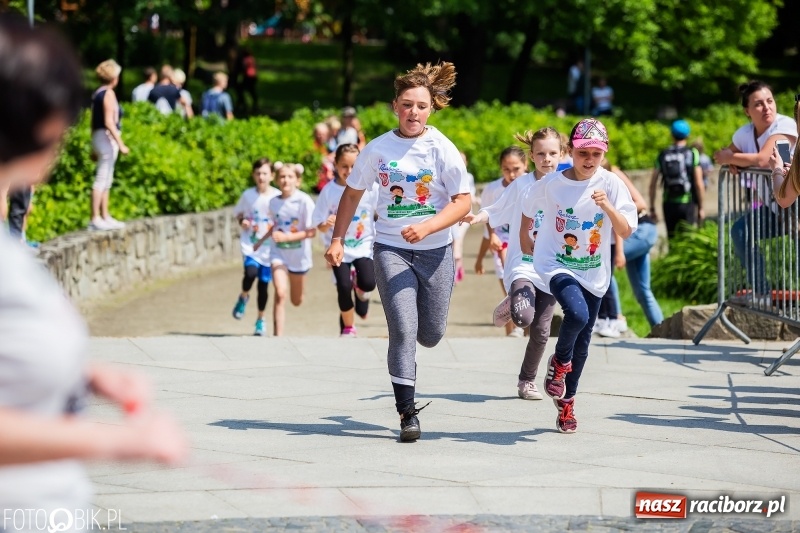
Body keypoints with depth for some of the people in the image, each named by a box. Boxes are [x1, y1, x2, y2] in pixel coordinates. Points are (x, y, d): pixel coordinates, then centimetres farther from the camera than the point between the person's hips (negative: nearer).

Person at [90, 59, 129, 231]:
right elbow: (109, 122, -19)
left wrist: (94, 145, 21)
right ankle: (95, 219, -8)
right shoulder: (108, 94, -13)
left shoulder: (97, 93, 13)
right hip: (108, 138, -9)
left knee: (106, 180, 15)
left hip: (98, 136, 9)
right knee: (101, 180, -8)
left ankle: (105, 217, 20)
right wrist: (121, 144, -19)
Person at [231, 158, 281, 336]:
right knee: (251, 273, -25)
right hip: (250, 244, 0)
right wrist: (242, 222, -8)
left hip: (270, 247, 0)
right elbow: (238, 213, 13)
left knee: (264, 284, 5)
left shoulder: (278, 196, -7)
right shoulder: (248, 195, -1)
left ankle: (260, 320, 27)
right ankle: (243, 297, 8)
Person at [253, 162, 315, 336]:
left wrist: (287, 237, -26)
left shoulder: (304, 201, -16)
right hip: (279, 254, 1)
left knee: (296, 301, 15)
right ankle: (278, 336, -18)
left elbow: (311, 231, -17)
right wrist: (261, 240, 21)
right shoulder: (274, 202, -2)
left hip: (299, 255, -1)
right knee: (280, 294, -20)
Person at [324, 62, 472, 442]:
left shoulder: (442, 149, -6)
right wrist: (337, 240, 4)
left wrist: (427, 227, -24)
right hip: (391, 250, 0)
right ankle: (407, 413, -7)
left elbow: (463, 203, -9)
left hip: (435, 252, 1)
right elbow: (352, 194, 10)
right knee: (403, 329, -14)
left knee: (431, 336, 8)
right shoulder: (378, 149, -2)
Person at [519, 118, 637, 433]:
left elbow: (627, 232, -15)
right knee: (577, 313, -30)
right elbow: (528, 210, 11)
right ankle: (560, 362, 1)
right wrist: (524, 241, 18)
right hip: (556, 266, -2)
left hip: (593, 274, 2)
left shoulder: (611, 185, -10)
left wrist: (608, 207, -30)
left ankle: (566, 401, 31)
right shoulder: (552, 184, -10)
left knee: (582, 340, 10)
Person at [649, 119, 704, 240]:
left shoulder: (663, 155, 7)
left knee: (672, 239, 10)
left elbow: (653, 184, 6)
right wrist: (701, 207, 2)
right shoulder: (692, 154, -1)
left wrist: (652, 208, 12)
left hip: (668, 203, 3)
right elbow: (699, 184, -6)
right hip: (687, 203, -3)